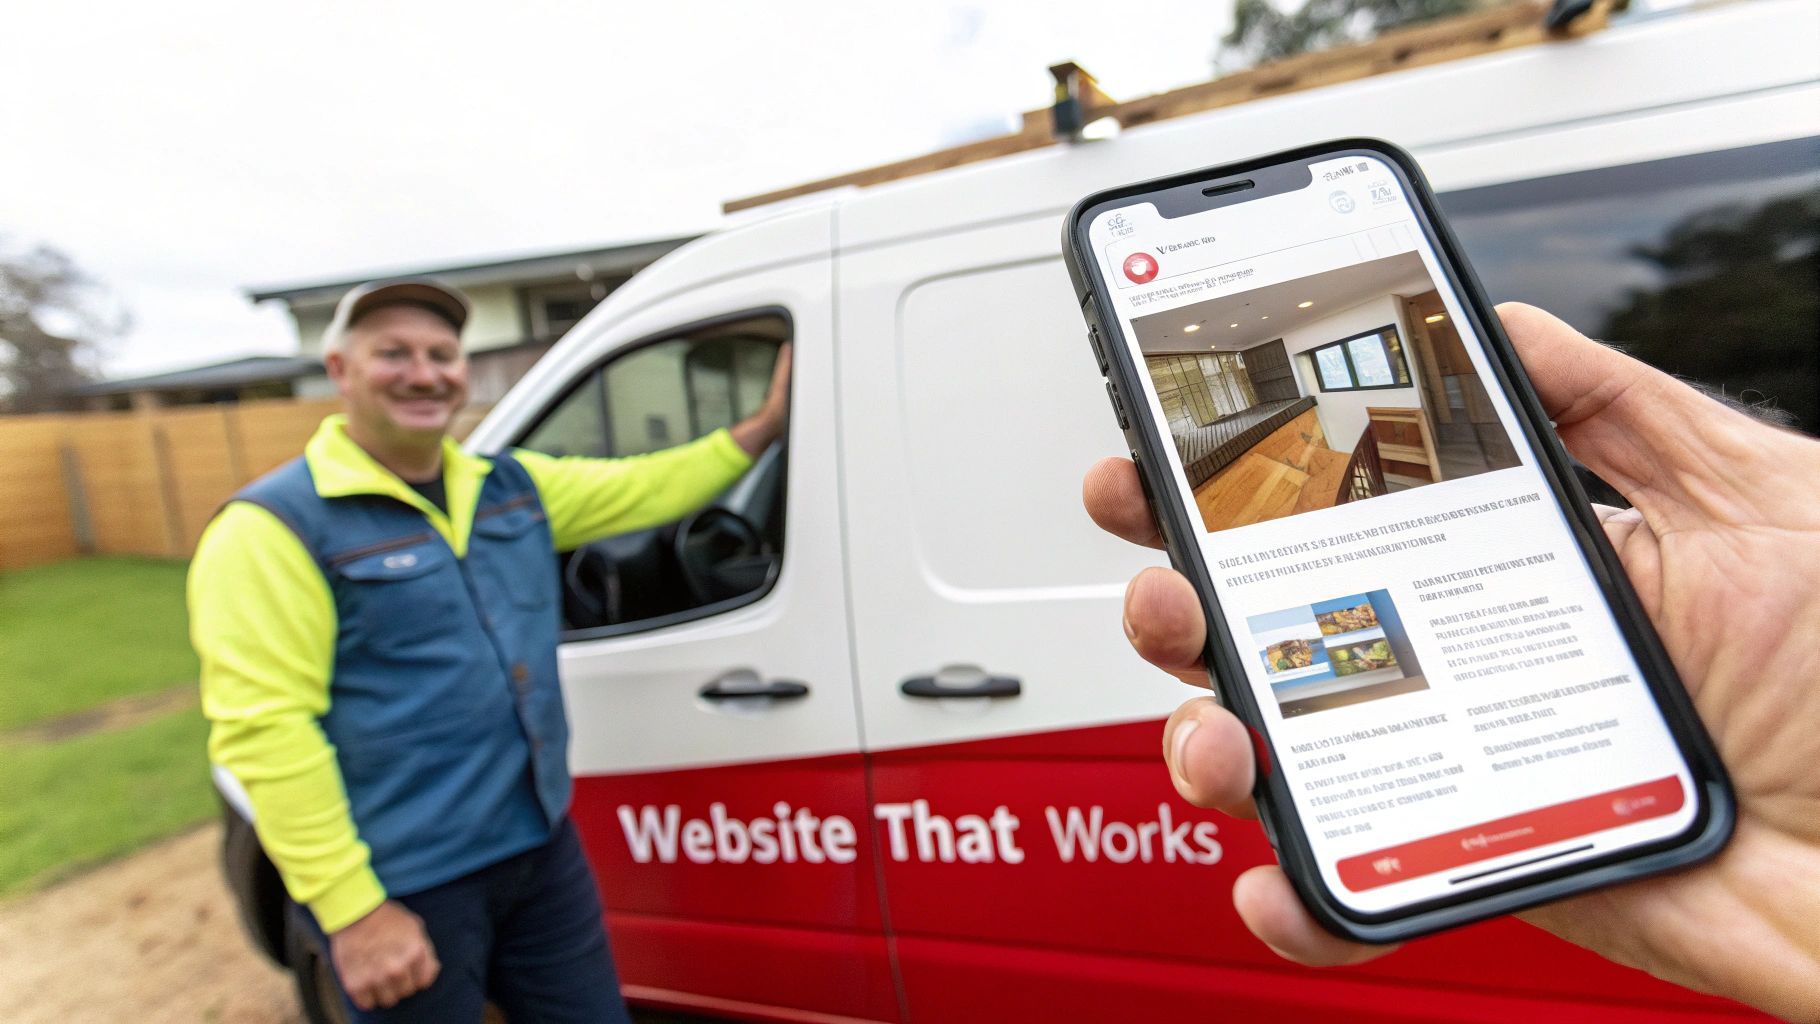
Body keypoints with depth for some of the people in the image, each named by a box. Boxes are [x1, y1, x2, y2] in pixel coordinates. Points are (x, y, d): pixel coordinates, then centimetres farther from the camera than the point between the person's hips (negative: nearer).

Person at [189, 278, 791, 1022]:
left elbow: (644, 486, 14)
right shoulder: (276, 528, -13)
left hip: (544, 848, 6)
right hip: (406, 888, -6)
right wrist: (353, 911, -18)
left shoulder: (514, 486, 6)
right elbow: (263, 730, -18)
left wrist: (765, 425, 10)